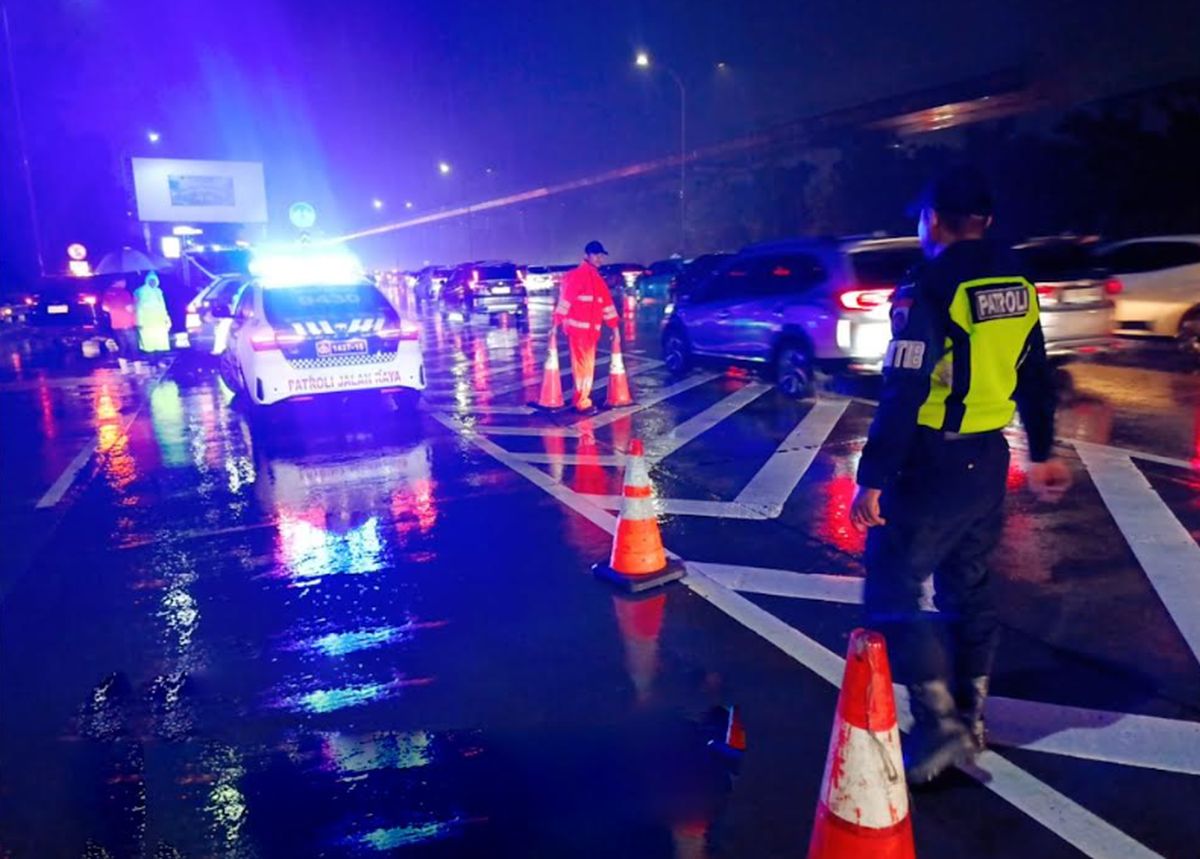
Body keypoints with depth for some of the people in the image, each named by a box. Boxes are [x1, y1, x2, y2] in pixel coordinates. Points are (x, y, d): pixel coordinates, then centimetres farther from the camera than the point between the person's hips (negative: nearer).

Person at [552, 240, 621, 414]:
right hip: (577, 328, -8)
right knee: (582, 365, -7)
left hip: (592, 330, 8)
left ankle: (582, 399, 18)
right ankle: (582, 402, -3)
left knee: (588, 365, 10)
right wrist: (555, 325, -17)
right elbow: (565, 300, -13)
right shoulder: (576, 275, -8)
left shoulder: (599, 280, 17)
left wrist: (615, 329, 17)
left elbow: (607, 303, 18)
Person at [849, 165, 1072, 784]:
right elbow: (1035, 378, 16)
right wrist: (1042, 453, 27)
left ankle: (940, 722, -1)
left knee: (892, 588, 1)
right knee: (967, 586, 18)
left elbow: (904, 395, -22)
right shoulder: (1017, 286, 8)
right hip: (989, 461, 8)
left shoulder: (928, 289, -16)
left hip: (934, 466, -8)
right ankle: (970, 718, 28)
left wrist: (872, 478, -19)